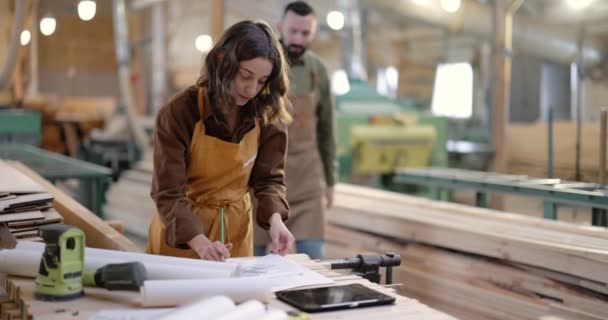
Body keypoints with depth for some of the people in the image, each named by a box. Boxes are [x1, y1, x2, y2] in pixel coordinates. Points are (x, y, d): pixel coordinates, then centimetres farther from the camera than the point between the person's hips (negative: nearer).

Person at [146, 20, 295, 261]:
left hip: (235, 227, 3)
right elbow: (168, 193, -24)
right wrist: (199, 241, -40)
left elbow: (269, 177, -4)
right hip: (179, 232, -2)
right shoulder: (180, 112, -22)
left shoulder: (268, 114, -12)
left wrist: (275, 218, -24)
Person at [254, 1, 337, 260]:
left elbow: (326, 127, 12)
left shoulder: (317, 70, 5)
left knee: (312, 256, -4)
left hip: (304, 177, 2)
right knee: (253, 254, 6)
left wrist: (330, 179, 12)